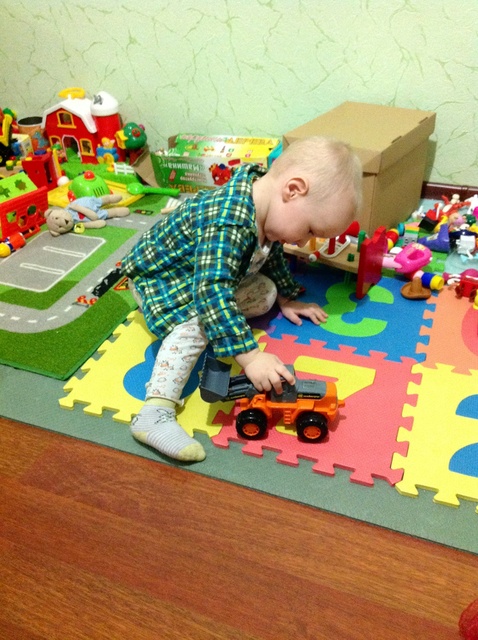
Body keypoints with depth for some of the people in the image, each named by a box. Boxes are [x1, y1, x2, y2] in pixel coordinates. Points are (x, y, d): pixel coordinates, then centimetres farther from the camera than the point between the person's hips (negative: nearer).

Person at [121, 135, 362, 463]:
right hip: (159, 274, -8)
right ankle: (154, 413, -35)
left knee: (265, 292, 1)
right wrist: (251, 356, -49)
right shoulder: (229, 224, -41)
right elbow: (212, 291, -47)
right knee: (195, 324, -34)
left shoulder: (268, 206, -11)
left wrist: (287, 297, 17)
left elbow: (273, 254, 10)